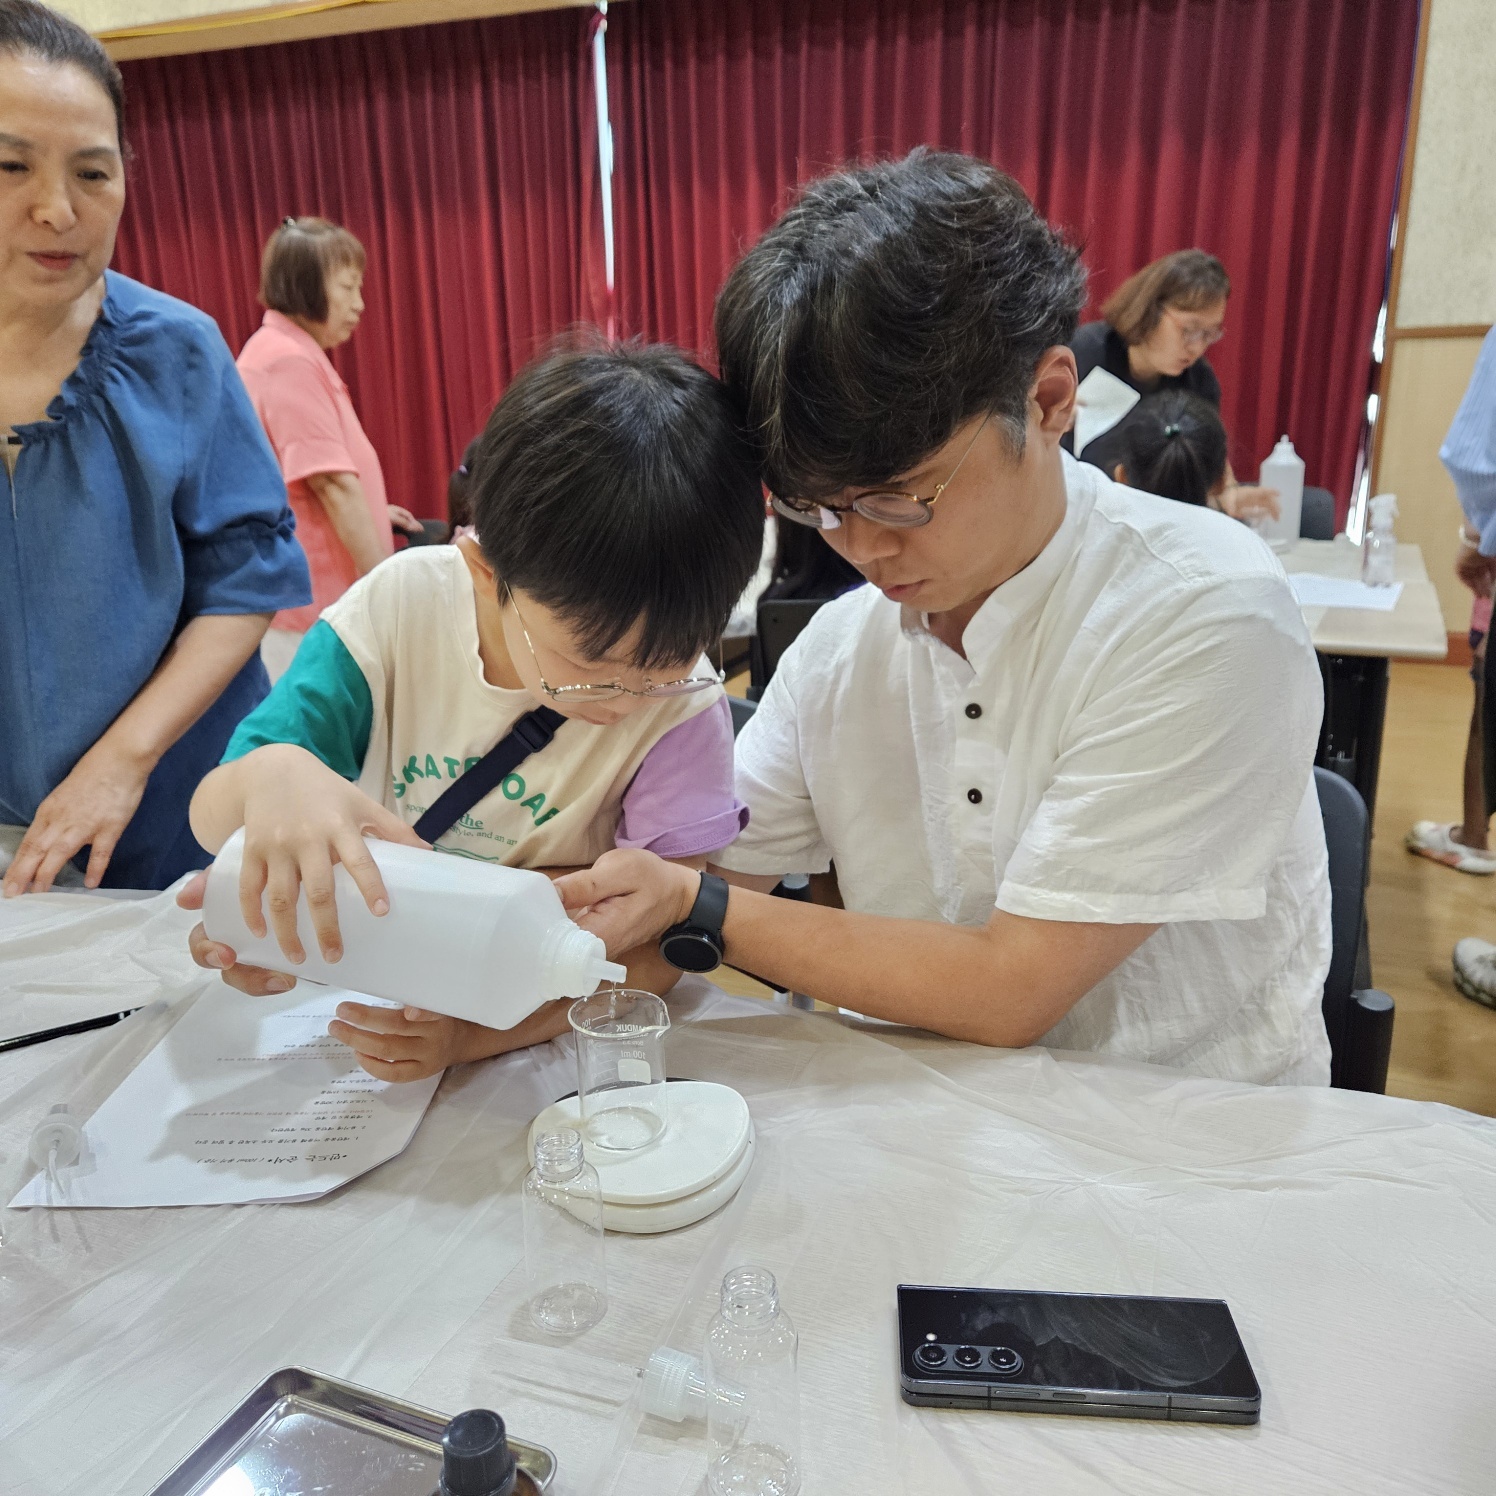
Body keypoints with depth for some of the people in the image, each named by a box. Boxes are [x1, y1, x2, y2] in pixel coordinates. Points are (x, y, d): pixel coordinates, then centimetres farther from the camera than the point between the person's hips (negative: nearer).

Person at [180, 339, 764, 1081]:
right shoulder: (403, 604, -14)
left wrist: (477, 1029, -33)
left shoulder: (683, 707, -18)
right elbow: (212, 817, -10)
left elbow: (658, 944, -17)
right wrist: (268, 774, -35)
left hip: (539, 1026, -2)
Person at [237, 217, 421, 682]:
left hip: (308, 591, 10)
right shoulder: (291, 360, -17)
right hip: (310, 597, -10)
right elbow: (332, 484, -22)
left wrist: (368, 512, 23)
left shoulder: (283, 351, 16)